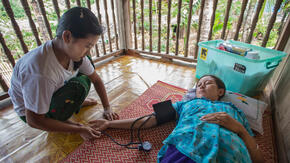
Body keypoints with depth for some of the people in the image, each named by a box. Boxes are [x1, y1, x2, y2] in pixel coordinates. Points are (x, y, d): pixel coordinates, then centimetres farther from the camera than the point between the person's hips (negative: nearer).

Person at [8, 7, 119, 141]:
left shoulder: (74, 51, -20)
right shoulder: (40, 73, -40)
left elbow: (96, 80, -7)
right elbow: (33, 121, -27)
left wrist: (107, 109, -8)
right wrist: (79, 130, -24)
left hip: (52, 93, 6)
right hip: (31, 111, -6)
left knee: (87, 63, -6)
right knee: (79, 85, -32)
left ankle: (74, 102, 5)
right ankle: (60, 122, -6)